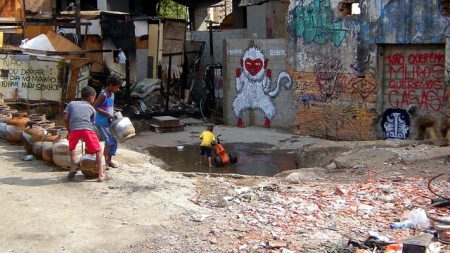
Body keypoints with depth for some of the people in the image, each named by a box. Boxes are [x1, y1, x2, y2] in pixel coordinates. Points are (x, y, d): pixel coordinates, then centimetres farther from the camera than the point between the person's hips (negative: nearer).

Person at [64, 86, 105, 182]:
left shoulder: (71, 104, 28)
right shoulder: (92, 108, 26)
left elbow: (65, 119, 15)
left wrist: (69, 132, 29)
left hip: (74, 129, 2)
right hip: (87, 129, -1)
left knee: (72, 148, 31)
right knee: (98, 150, 13)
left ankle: (72, 169, 22)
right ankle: (101, 174, 4)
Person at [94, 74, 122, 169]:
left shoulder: (112, 94, 10)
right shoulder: (103, 95, -17)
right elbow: (95, 107, -20)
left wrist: (113, 114, 7)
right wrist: (107, 114, -22)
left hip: (109, 122, 9)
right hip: (101, 123, -9)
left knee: (114, 141, 8)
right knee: (109, 141, -12)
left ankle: (109, 160, 20)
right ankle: (104, 161, 1)